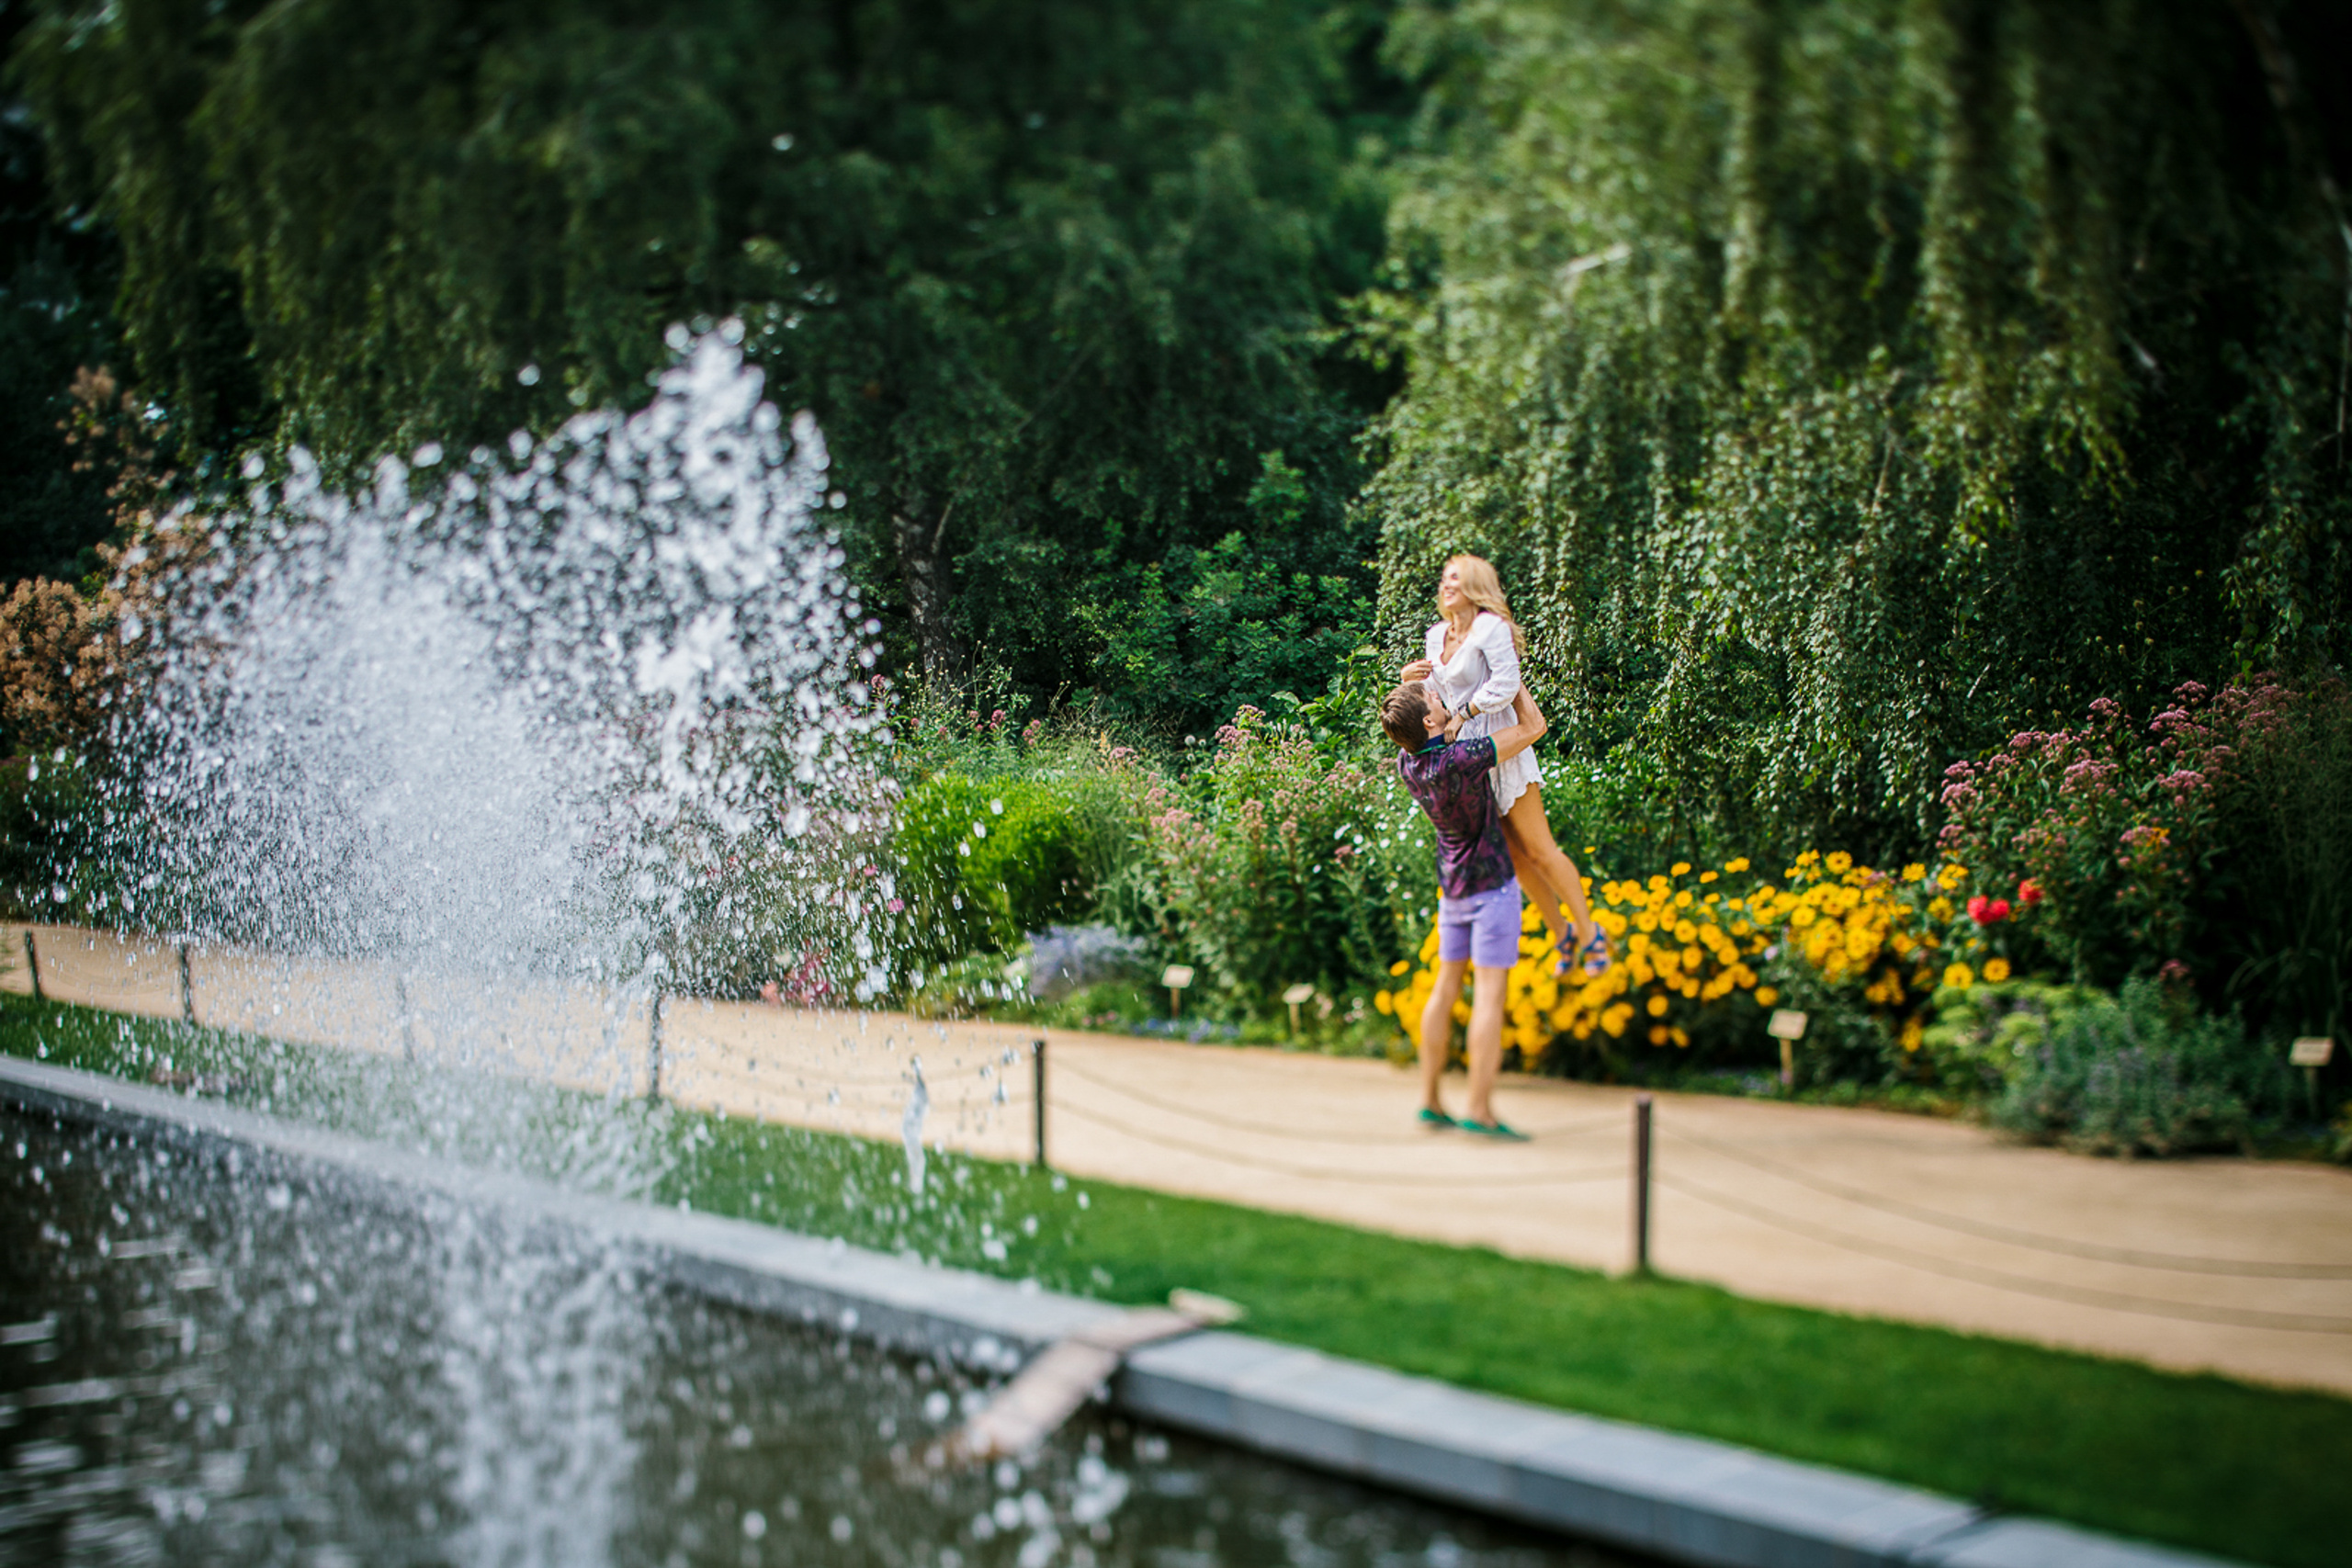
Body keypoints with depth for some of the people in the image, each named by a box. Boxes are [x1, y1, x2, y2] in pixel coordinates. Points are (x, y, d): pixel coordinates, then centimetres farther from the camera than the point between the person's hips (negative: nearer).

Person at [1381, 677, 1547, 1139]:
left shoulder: (1407, 762, -4)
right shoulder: (1460, 761, -26)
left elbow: (1441, 737, 22)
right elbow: (1534, 726, -17)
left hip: (1452, 886, 8)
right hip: (1490, 884, -7)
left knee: (1447, 987, 12)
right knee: (1490, 992, -6)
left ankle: (1430, 1101, 16)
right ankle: (1481, 1113, -7)